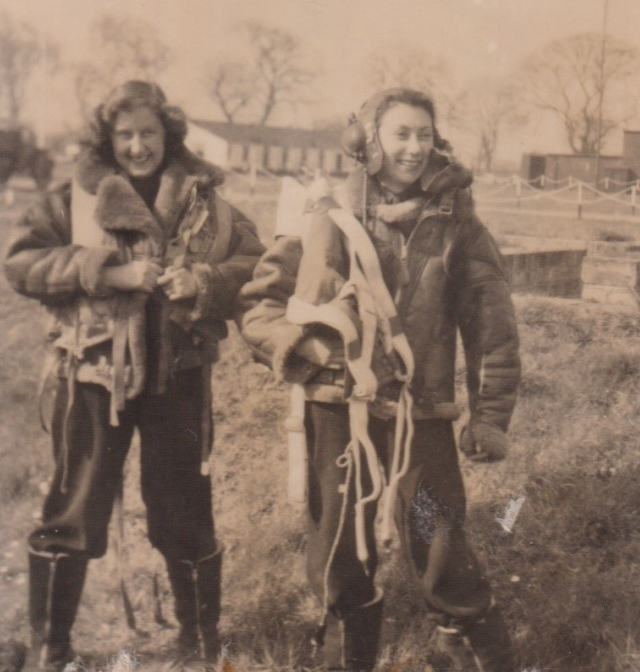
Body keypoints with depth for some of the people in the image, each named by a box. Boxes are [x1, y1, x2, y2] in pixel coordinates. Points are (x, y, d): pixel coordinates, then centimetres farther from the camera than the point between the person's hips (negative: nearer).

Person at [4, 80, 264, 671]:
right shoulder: (75, 201, 3)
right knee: (74, 511, 6)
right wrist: (108, 271, -16)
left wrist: (202, 282, -13)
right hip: (94, 374, -1)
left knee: (186, 511, 12)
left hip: (180, 375, 1)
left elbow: (255, 265, 6)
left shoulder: (205, 202, 6)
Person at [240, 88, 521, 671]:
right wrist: (307, 353, -11)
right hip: (336, 412, 2)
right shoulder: (327, 219, 1)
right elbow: (259, 306, 4)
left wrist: (490, 413, -1)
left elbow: (491, 322, 2)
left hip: (421, 413, -1)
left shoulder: (454, 221, -1)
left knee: (441, 556, -2)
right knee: (339, 558, 13)